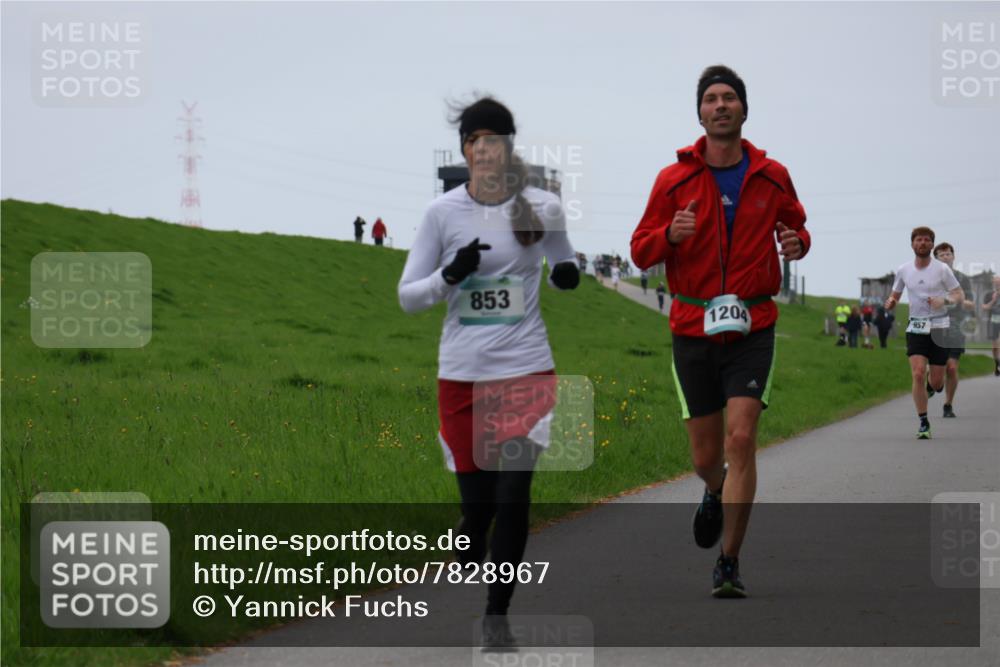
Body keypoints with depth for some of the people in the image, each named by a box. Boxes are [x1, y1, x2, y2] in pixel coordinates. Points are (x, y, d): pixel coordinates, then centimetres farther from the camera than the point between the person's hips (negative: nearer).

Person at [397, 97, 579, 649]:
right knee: (477, 504, 3)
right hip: (462, 375, 0)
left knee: (513, 495, -12)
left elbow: (563, 263, 19)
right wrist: (450, 274, -17)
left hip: (527, 369, 0)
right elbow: (408, 297, 2)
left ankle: (497, 614, -1)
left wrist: (568, 273, -5)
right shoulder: (443, 212, -1)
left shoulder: (543, 208, 0)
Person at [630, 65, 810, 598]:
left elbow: (795, 226, 20)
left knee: (740, 438, -16)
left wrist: (796, 243, -5)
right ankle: (717, 494, 45)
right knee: (705, 456, 6)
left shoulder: (772, 177, 3)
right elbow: (641, 251, 1)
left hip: (752, 328, 0)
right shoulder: (674, 179, 0)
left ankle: (729, 564, -8)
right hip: (694, 329, 1)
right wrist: (671, 235, -21)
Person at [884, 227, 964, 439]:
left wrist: (944, 300, -21)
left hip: (939, 329, -1)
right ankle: (923, 423, -6)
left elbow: (960, 295, 0)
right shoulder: (903, 271, 5)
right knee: (918, 374, -16)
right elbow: (895, 295, 17)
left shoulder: (942, 269, -3)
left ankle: (932, 386, 39)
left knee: (936, 383, -1)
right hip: (916, 329, 1)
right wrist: (890, 302, -7)